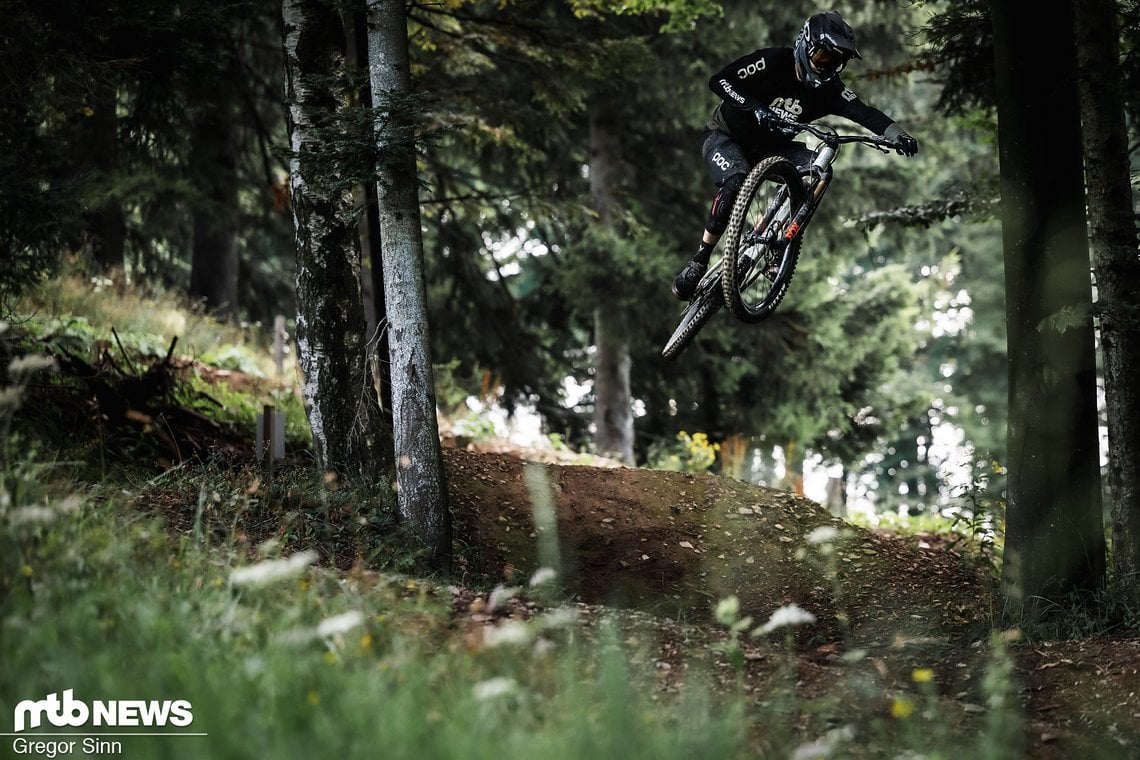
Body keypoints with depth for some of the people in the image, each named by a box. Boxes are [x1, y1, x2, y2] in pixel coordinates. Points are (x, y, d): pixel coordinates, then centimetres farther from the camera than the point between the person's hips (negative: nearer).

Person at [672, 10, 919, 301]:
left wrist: (897, 134, -42)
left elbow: (864, 113, -24)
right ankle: (698, 262, -26)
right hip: (725, 136, -5)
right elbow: (719, 81, -28)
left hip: (768, 146, 5)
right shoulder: (772, 61, -23)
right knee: (736, 182, -35)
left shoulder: (829, 89, -11)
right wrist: (756, 108, -41)